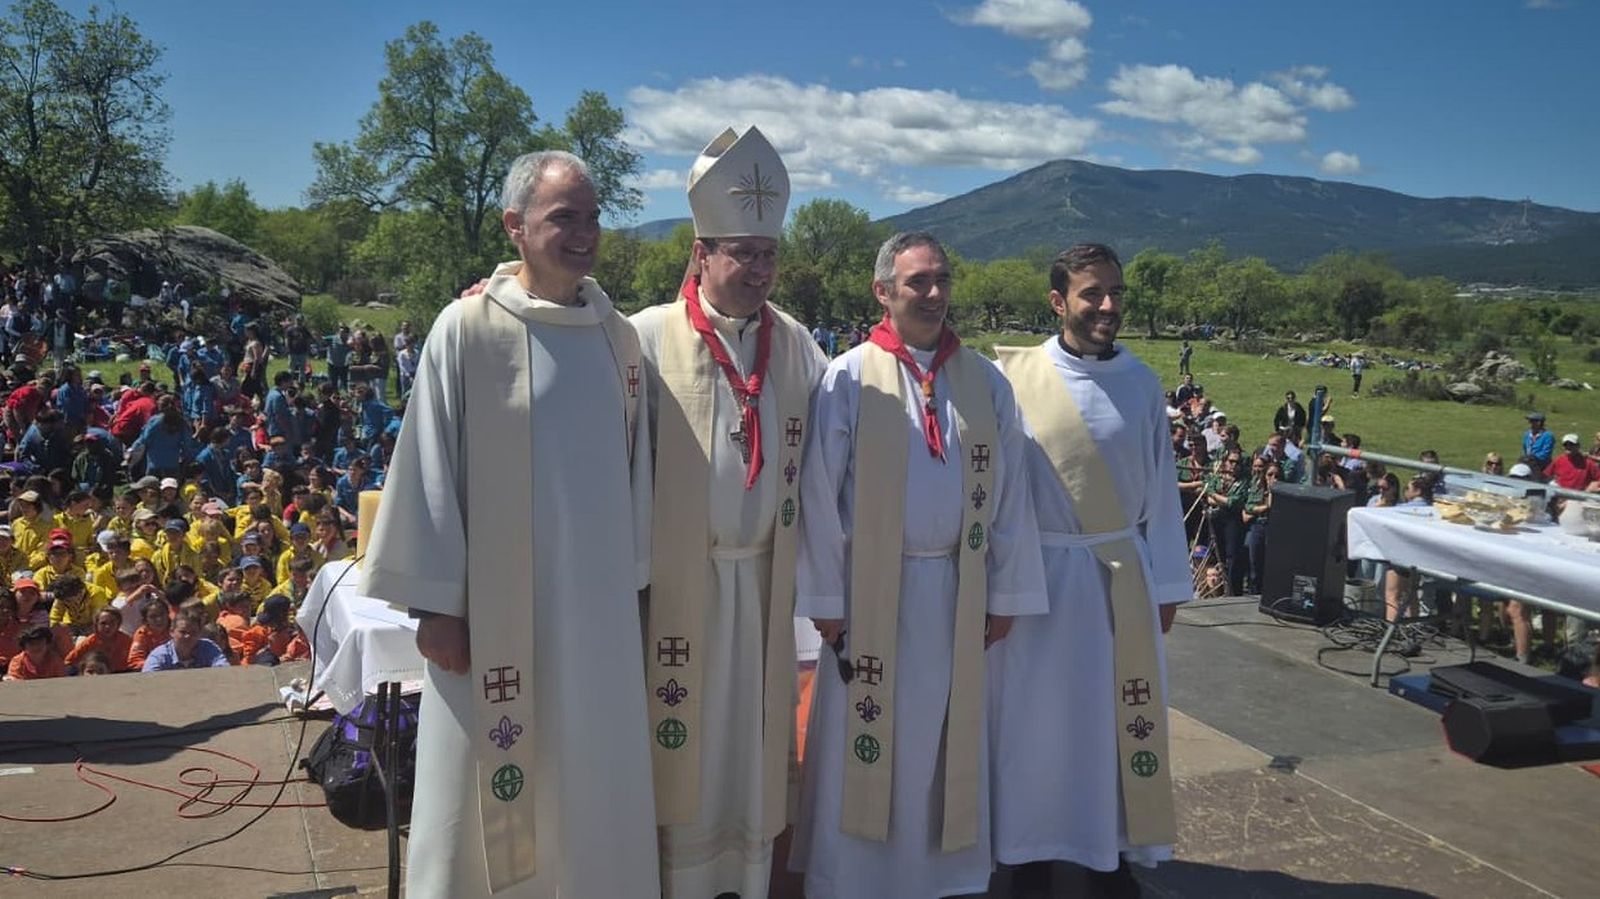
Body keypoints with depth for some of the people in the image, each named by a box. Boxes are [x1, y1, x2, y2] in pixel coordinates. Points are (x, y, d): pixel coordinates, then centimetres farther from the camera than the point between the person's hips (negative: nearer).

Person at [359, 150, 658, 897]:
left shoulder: (618, 336, 5)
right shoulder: (467, 329, -9)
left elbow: (634, 467, 10)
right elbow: (430, 472, -7)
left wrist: (636, 582, 11)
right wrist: (437, 601, -8)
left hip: (598, 607, 4)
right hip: (498, 609, -4)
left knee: (594, 791, 14)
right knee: (488, 793, 9)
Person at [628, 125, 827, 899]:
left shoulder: (795, 343, 4)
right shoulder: (650, 338, -10)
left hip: (764, 575, 4)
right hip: (679, 575, -4)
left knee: (753, 735, 14)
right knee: (683, 734, 8)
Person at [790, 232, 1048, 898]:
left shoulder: (986, 383, 3)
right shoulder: (848, 380, -6)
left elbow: (1009, 494, 5)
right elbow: (820, 495, -6)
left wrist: (1005, 594, 3)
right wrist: (827, 599, -7)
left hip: (957, 596, 3)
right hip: (871, 593, -3)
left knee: (948, 746, 14)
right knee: (865, 750, 8)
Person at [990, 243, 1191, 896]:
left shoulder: (1141, 383, 2)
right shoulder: (1017, 377, -8)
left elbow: (1160, 485, 6)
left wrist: (1167, 583, 7)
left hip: (1123, 573, 3)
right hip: (1040, 572, -2)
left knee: (1116, 714, 11)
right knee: (1037, 713, 9)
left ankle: (1109, 846, 29)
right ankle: (1034, 842, 28)